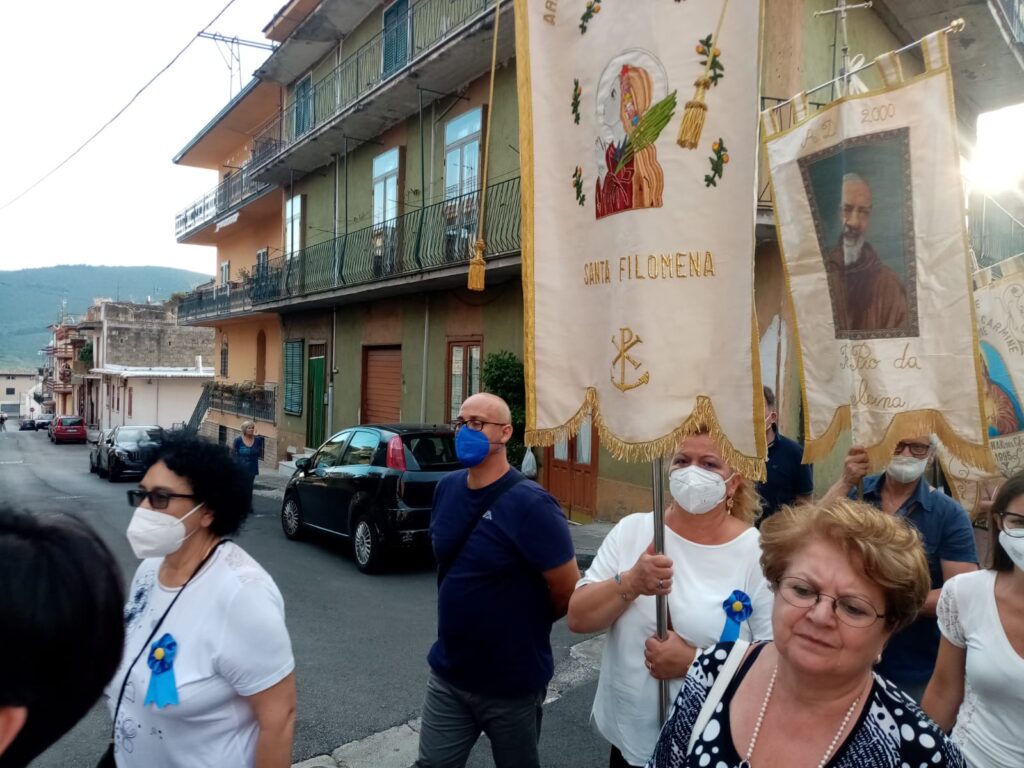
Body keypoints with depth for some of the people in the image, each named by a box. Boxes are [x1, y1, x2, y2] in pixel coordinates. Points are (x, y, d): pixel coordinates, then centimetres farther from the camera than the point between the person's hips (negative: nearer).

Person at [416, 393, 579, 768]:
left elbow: (569, 594, -18)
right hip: (447, 674, 5)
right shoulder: (446, 488, -1)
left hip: (513, 684, -5)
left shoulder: (531, 504, -23)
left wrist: (524, 624, -2)